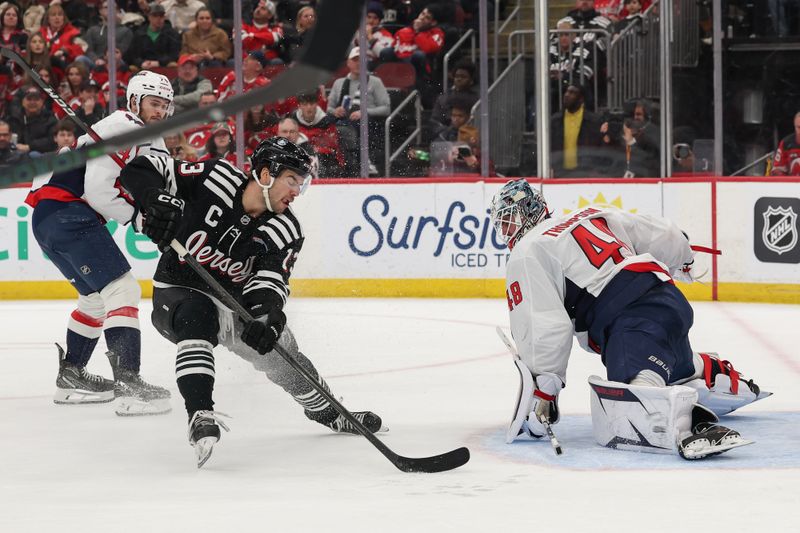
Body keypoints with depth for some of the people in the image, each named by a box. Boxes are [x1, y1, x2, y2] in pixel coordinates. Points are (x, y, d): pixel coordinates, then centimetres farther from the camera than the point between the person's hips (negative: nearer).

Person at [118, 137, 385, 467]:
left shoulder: (285, 231, -9)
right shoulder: (214, 178, -19)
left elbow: (269, 281, -21)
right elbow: (142, 169, -17)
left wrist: (268, 314, -43)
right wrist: (157, 202, -37)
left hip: (233, 301, 5)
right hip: (178, 290, -5)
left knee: (281, 353, 13)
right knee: (198, 318, -39)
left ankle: (327, 413, 43)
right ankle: (200, 416, -46)